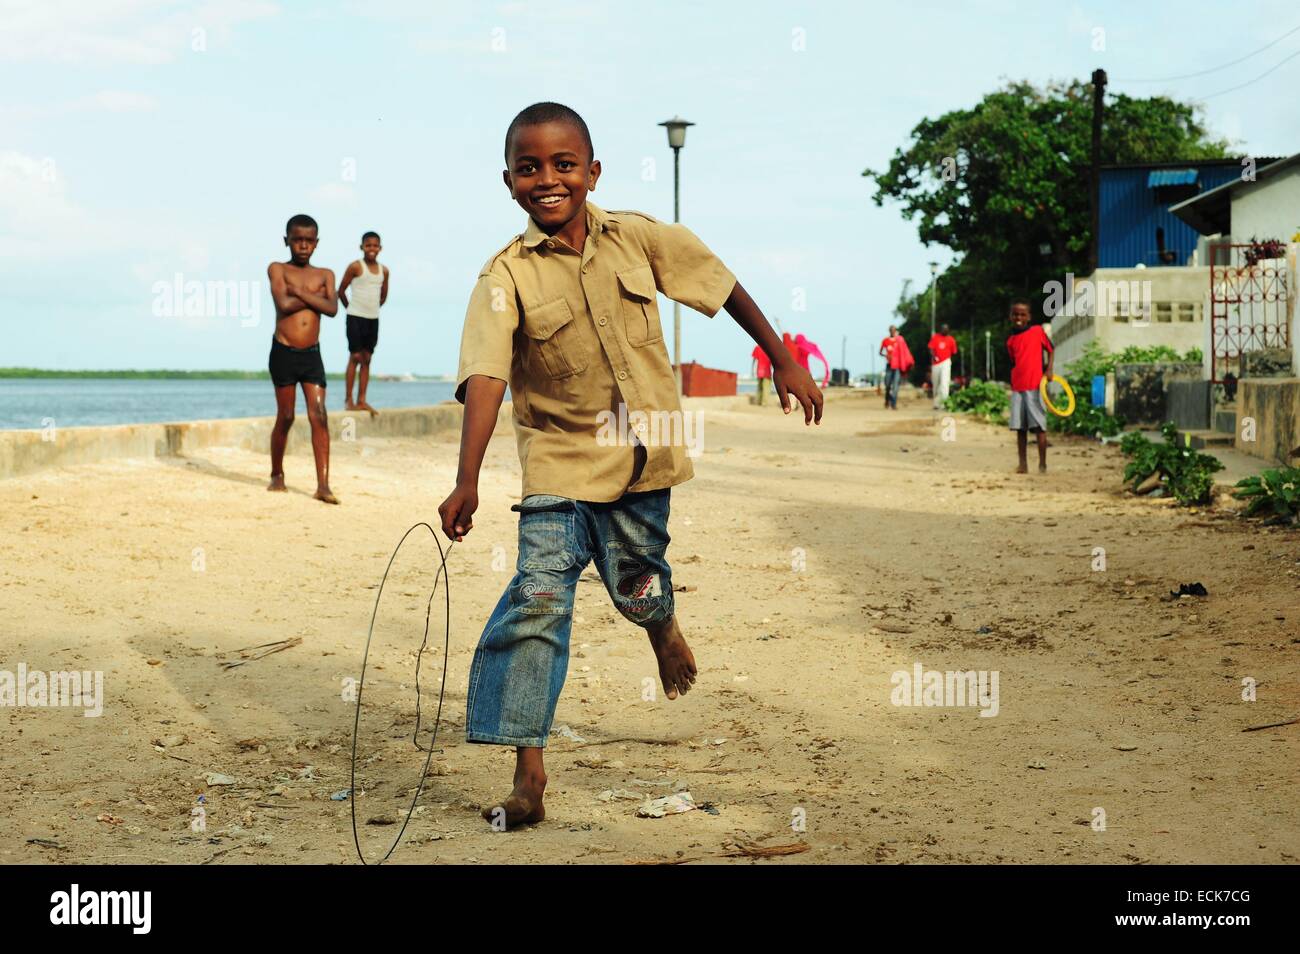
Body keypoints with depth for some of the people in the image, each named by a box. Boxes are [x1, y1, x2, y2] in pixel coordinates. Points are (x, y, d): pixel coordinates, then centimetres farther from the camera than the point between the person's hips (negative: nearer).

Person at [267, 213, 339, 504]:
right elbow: (284, 304, -16)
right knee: (285, 417, 4)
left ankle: (323, 485, -13)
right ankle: (277, 475, 24)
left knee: (319, 416, -8)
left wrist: (299, 291, -12)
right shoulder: (277, 269, 1)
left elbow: (332, 308, -8)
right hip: (284, 352, -2)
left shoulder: (325, 275, 10)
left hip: (312, 355, 2)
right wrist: (315, 296, -7)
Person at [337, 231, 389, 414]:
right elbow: (341, 290, -2)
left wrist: (372, 308, 14)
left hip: (373, 319, 5)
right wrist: (350, 308, 6)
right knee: (355, 356, -6)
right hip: (356, 317, -5)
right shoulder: (356, 267, -8)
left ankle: (362, 401, 8)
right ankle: (349, 400, -1)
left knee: (366, 358, 6)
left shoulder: (384, 270, 7)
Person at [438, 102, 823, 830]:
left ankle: (663, 624, 54)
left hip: (641, 456, 2)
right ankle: (529, 773, -8)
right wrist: (467, 481, -34)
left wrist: (783, 360, 12)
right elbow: (485, 378, -23)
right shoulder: (507, 276, -12)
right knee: (539, 599, -13)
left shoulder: (638, 239, -5)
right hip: (559, 466, -2)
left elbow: (723, 285, 8)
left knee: (638, 590, 14)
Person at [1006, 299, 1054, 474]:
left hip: (1035, 387, -4)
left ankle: (1042, 464, 0)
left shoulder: (1037, 331, 2)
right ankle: (1023, 464, 9)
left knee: (1039, 426, -5)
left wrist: (1049, 369, -4)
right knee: (1020, 428, 4)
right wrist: (1012, 385, 11)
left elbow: (1050, 349, 10)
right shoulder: (1010, 340, 11)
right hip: (1017, 388, 4)